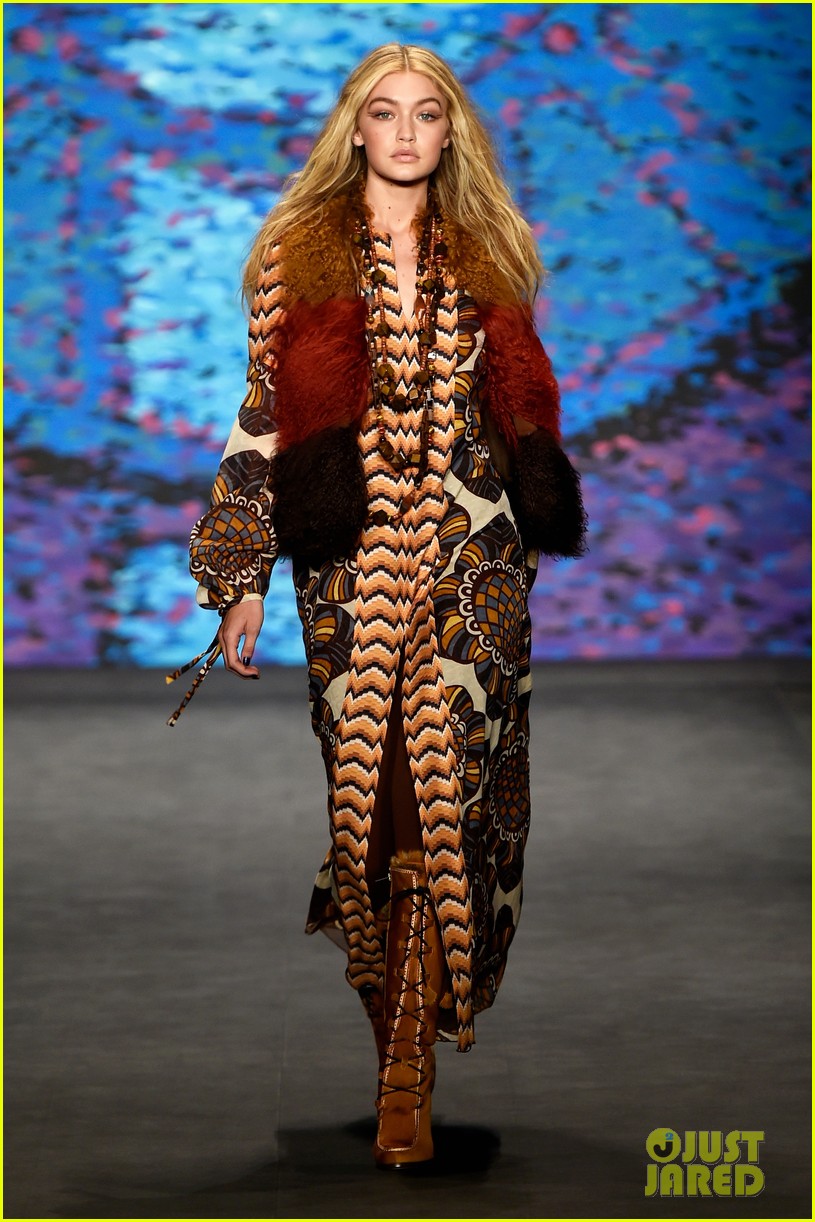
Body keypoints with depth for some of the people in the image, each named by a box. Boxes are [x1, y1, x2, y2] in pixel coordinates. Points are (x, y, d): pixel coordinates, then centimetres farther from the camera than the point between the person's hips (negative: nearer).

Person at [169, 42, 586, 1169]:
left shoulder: (489, 259, 12)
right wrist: (243, 580, -1)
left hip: (476, 567, 1)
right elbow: (260, 420, 4)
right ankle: (407, 1044, 15)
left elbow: (528, 412, 18)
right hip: (349, 565, -1)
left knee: (447, 790, -9)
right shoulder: (297, 254, 7)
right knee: (374, 791, 0)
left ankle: (406, 1071, -6)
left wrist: (550, 550, 16)